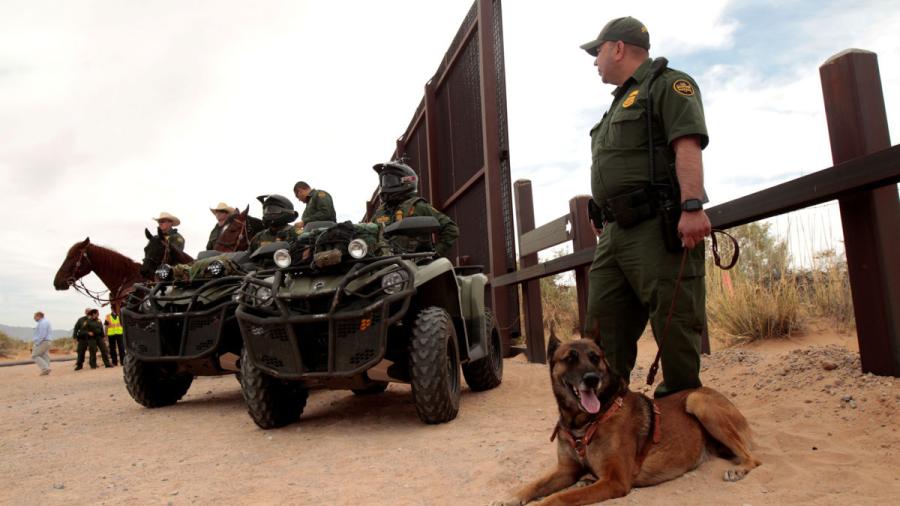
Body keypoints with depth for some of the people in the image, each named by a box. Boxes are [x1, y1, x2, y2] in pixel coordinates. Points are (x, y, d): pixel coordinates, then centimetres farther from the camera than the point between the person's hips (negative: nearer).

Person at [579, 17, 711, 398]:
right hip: (615, 233, 9)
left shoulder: (668, 84, 2)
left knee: (674, 327, -6)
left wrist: (692, 206, -26)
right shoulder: (622, 101, 29)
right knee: (603, 329, 8)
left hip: (660, 229, -9)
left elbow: (687, 145, -14)